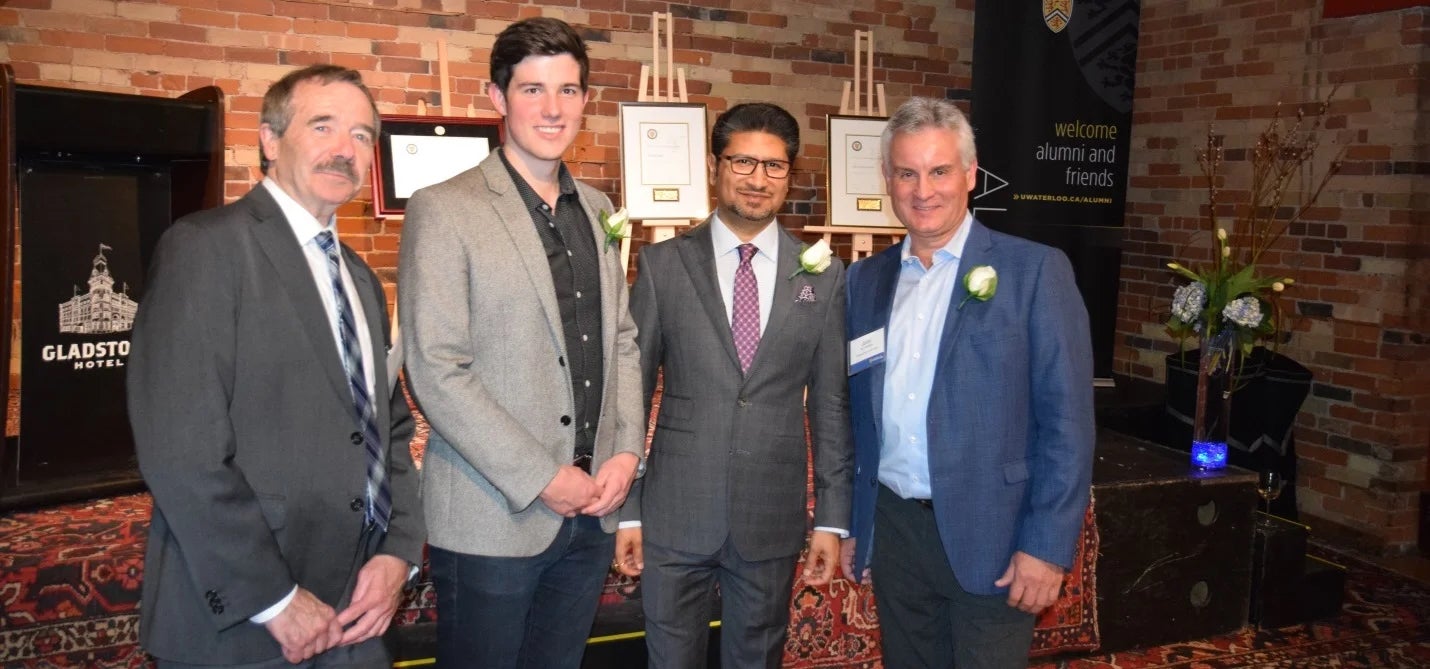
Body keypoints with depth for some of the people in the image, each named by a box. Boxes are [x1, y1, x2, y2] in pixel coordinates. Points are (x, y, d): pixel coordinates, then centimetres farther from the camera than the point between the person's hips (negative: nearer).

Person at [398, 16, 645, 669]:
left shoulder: (597, 210, 11)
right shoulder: (443, 210, -8)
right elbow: (435, 369, -14)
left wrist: (627, 451, 0)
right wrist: (541, 479, -15)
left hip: (590, 510, 5)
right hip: (493, 514, -5)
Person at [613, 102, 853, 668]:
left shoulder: (823, 276, 1)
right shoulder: (663, 265, -2)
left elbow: (832, 405, 3)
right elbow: (630, 390, -1)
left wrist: (832, 517, 2)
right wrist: (625, 509, -3)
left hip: (773, 519, 1)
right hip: (675, 515, -1)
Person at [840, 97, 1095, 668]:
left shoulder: (1034, 271, -7)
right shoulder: (865, 279, 7)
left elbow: (1066, 421, -9)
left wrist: (1047, 546, -13)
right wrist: (850, 522, 12)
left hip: (989, 536, -4)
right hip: (892, 530, 4)